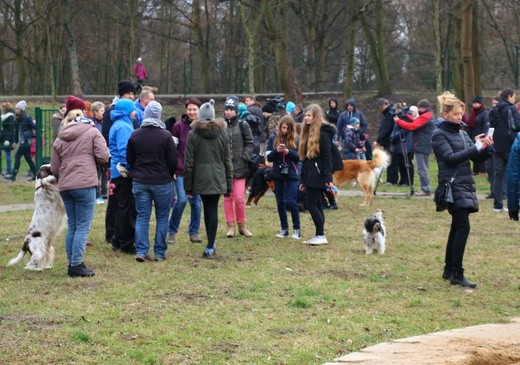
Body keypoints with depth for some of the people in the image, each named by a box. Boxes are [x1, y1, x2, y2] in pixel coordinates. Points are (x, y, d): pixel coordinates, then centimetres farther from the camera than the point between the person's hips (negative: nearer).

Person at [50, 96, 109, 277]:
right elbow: (103, 156, -8)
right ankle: (77, 264, -7)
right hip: (85, 184, -5)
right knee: (83, 227, -3)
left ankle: (72, 264, 16)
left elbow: (54, 168, 14)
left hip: (64, 186, 5)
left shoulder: (60, 139, 13)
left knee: (72, 226, 13)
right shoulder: (92, 132, 0)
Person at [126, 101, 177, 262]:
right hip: (162, 182, -3)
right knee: (162, 217, 7)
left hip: (140, 182, 3)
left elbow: (129, 159, 8)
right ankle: (160, 253, 6)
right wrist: (169, 175, 12)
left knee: (142, 217, 6)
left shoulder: (135, 135, 0)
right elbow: (173, 160, -7)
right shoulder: (165, 136, -11)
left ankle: (141, 251, -2)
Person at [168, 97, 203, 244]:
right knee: (182, 200, -13)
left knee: (196, 203, 5)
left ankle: (194, 232, 18)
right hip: (181, 171, -3)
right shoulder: (179, 126, -3)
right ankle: (172, 231, 3)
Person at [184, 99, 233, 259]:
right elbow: (227, 160, 5)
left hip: (201, 179, -1)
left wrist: (188, 186, 2)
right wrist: (229, 184, 10)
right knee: (213, 210, 1)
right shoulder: (222, 133, 2)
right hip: (218, 178, 1)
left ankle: (211, 244, 21)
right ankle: (210, 247, -3)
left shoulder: (193, 134, -4)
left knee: (207, 209, 13)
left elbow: (189, 162, -4)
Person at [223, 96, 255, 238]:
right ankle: (230, 226, 13)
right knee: (227, 197, 6)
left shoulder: (242, 125, 1)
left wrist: (244, 156, -8)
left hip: (239, 166, -1)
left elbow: (250, 144, 5)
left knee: (239, 197, -3)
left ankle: (242, 225, 12)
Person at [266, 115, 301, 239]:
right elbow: (269, 157, 1)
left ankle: (296, 229, 2)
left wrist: (288, 152, -21)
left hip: (292, 174, -3)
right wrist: (276, 151, -18)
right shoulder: (273, 138, 3)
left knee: (291, 201, -8)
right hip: (278, 174, 3)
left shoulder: (296, 139, -2)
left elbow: (300, 156, -5)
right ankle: (284, 229, 17)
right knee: (280, 202, 7)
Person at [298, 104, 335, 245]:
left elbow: (327, 157, -15)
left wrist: (328, 178, -21)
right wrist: (302, 179, 18)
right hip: (310, 175, 9)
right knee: (316, 205, 10)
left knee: (310, 204, -10)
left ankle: (321, 236, -6)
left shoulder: (323, 133, -11)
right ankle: (319, 236, 13)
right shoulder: (307, 132, 16)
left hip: (318, 175, -9)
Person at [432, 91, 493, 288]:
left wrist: (483, 146, -9)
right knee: (463, 227, -14)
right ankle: (457, 274, -12)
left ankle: (449, 270, 21)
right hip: (452, 185, -8)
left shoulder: (462, 133, 15)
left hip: (466, 184, 8)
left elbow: (474, 156, 11)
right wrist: (476, 147, -21)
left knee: (457, 228, 12)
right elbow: (451, 157, -18)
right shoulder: (440, 135, -6)